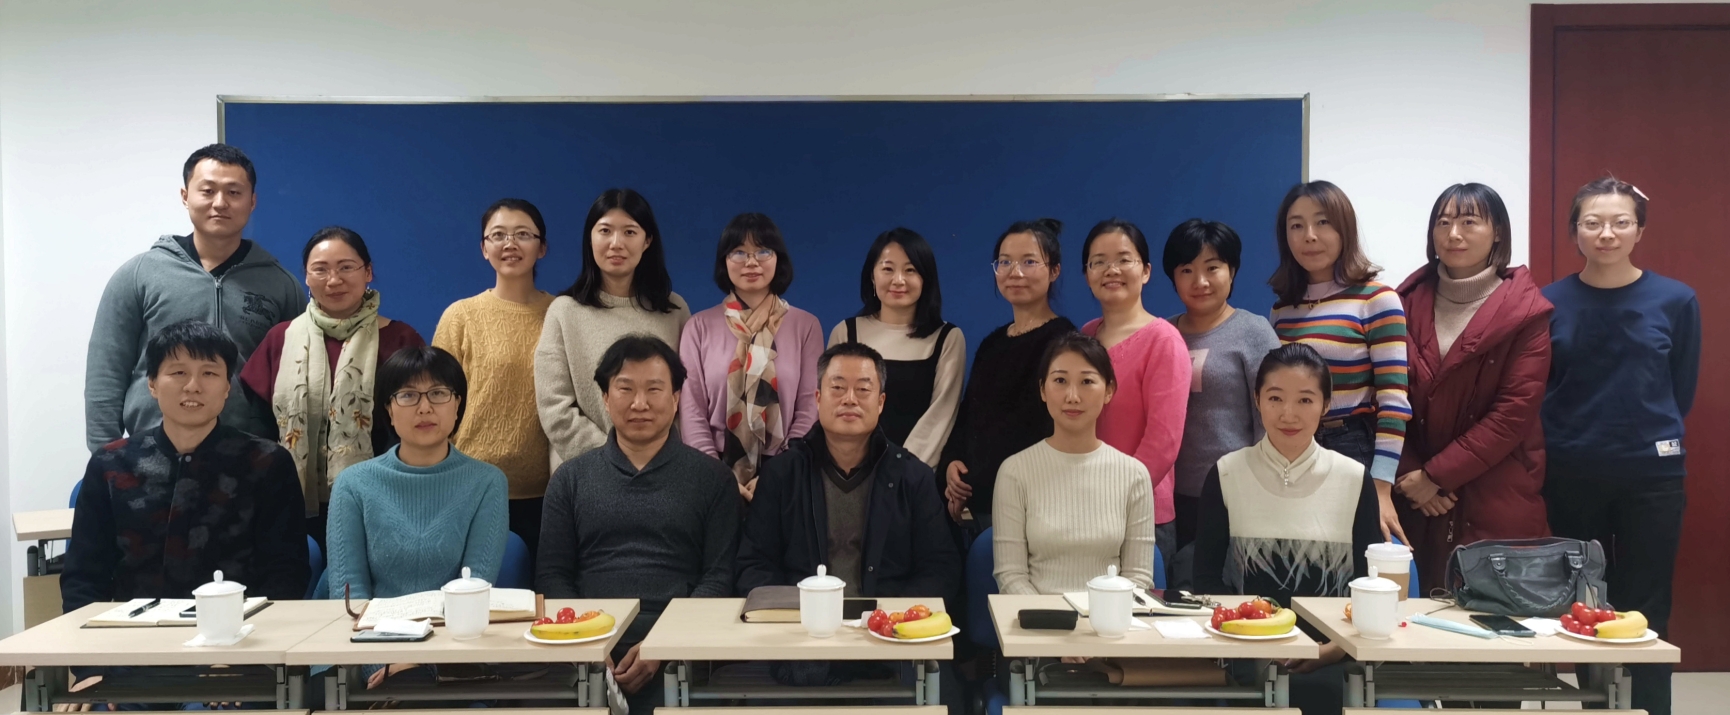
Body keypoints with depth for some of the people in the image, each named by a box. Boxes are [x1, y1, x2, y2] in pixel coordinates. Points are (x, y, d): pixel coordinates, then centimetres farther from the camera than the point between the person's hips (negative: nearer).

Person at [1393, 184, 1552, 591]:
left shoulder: (1526, 310, -5)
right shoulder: (1410, 301, 5)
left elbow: (1515, 412, -11)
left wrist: (1436, 474, -13)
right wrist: (1409, 475, -6)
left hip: (1498, 500, -3)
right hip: (1422, 497, 3)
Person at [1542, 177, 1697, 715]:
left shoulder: (1676, 301, -2)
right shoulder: (1549, 303, -3)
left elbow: (1682, 389, 5)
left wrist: (1646, 435, 7)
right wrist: (1575, 438, 3)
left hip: (1652, 474, -1)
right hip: (1571, 475, 1)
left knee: (1645, 610, 4)